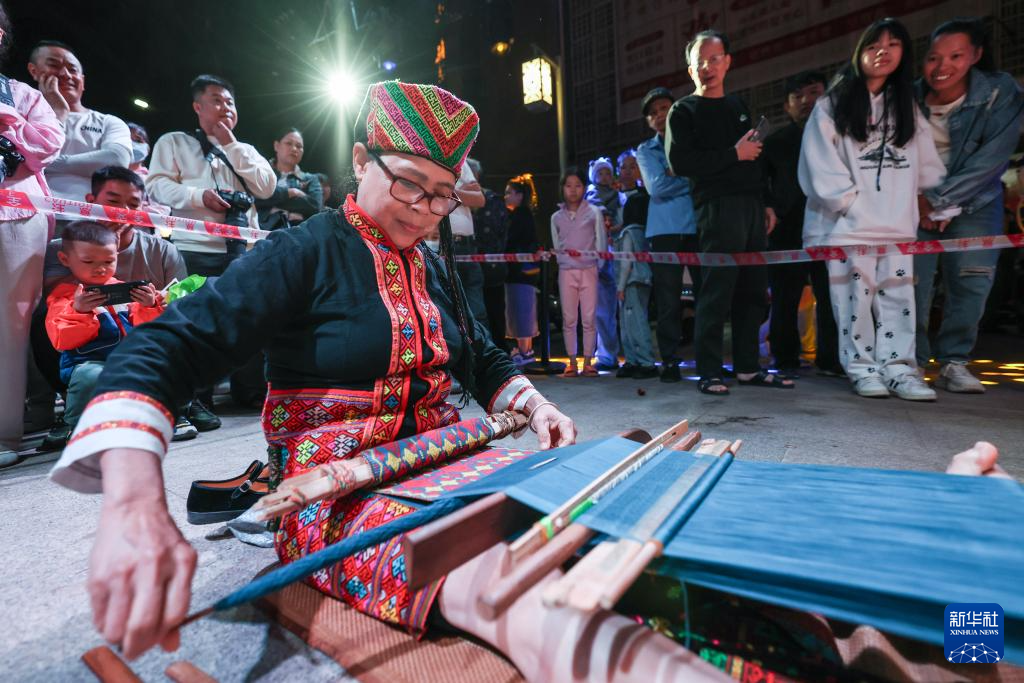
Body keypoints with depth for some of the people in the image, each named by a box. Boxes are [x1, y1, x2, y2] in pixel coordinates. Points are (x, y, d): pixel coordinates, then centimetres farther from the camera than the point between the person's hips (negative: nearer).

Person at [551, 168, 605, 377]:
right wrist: (563, 260, 2)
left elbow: (600, 242, 3)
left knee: (589, 318, -2)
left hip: (589, 270, -1)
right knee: (569, 319, 2)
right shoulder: (556, 217, 12)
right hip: (566, 271, 2)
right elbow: (556, 246, 14)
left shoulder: (594, 212, 6)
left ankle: (587, 361, 6)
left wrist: (599, 265, -4)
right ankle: (572, 362, 10)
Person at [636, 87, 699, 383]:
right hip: (665, 230, -1)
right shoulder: (645, 150, 15)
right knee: (668, 301, -3)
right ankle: (670, 361, 4)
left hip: (699, 226, 1)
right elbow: (656, 187, -2)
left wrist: (675, 173, -6)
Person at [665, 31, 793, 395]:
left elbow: (754, 159, 26)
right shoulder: (684, 110, 4)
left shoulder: (738, 105, 24)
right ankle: (709, 373, -5)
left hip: (752, 207, 7)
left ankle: (748, 367, 13)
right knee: (717, 293, -11)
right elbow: (680, 162, -12)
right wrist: (734, 153, -8)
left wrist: (766, 204, 16)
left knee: (753, 292, 5)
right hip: (718, 208, -7)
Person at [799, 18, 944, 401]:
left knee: (898, 298, 1)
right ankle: (861, 367, 5)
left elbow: (928, 167, 17)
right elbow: (822, 171, -7)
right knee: (856, 298, -4)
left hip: (898, 225, 5)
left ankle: (898, 367, 5)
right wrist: (857, 208, -10)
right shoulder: (832, 107, 2)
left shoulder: (907, 107, 19)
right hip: (848, 226, -4)